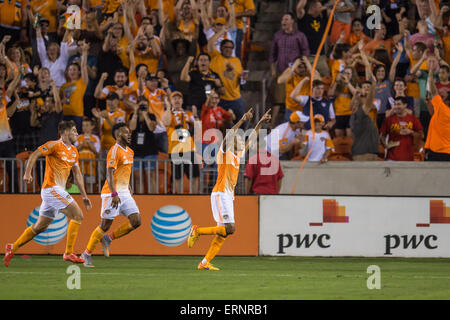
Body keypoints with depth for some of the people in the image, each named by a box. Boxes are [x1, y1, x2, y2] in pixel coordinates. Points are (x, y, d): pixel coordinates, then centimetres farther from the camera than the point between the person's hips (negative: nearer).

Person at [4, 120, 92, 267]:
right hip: (52, 188, -9)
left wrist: (84, 196, 19)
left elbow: (77, 174, 22)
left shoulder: (73, 151, 18)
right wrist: (28, 173, -24)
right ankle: (68, 253, -15)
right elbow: (34, 155, -11)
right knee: (77, 215, -15)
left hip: (58, 190, 9)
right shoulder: (55, 145, -7)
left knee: (40, 226, 13)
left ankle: (12, 248, 20)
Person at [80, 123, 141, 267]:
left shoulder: (129, 152, 15)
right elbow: (109, 174, -20)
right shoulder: (115, 151, -14)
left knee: (136, 221, -4)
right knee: (105, 225, -5)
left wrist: (129, 188, 23)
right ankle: (87, 254, 8)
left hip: (124, 193, 8)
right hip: (112, 194, -8)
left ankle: (108, 238, 11)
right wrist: (114, 194, -28)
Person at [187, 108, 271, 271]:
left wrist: (260, 123, 27)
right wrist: (242, 120, -22)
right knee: (229, 229, -17)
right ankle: (197, 231, -6)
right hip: (221, 194, -9)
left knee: (223, 234, 3)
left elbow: (250, 140, 28)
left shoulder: (237, 155, 19)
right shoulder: (225, 152, -2)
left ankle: (205, 263, 2)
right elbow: (228, 136, -19)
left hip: (228, 196, 9)